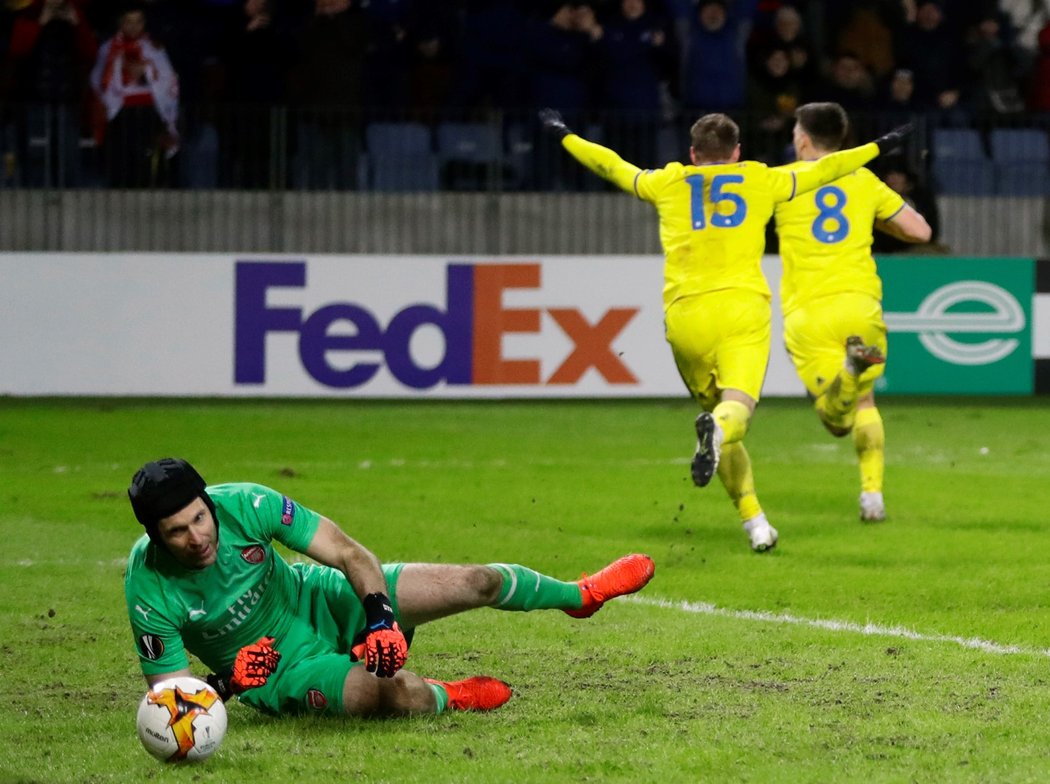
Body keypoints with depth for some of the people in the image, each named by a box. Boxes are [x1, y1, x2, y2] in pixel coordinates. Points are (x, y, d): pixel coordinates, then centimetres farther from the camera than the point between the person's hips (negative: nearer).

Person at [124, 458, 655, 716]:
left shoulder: (243, 505, -25)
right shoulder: (151, 593, -29)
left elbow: (349, 554, -19)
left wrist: (380, 618, -34)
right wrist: (224, 683, -39)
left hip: (321, 603, 3)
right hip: (281, 670, -3)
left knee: (480, 582, 2)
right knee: (401, 694, -31)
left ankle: (581, 595, 35)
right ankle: (448, 699, 9)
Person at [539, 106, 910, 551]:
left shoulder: (668, 183, 18)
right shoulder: (761, 180, 16)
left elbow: (610, 165, 30)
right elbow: (822, 170, 25)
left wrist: (565, 137, 46)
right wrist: (879, 147, 39)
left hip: (684, 315, 2)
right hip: (742, 306, -2)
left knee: (714, 408, 14)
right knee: (738, 405, -15)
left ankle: (754, 521, 8)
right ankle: (719, 427, -53)